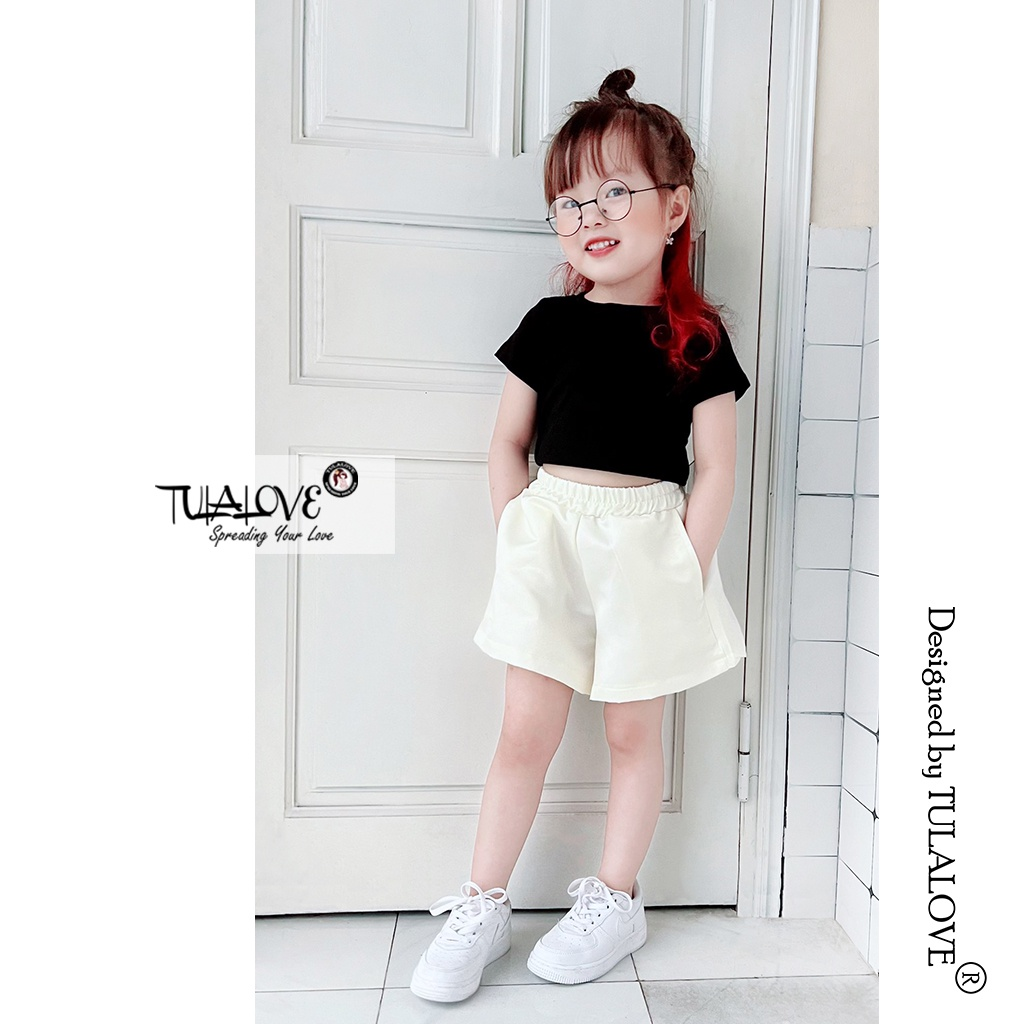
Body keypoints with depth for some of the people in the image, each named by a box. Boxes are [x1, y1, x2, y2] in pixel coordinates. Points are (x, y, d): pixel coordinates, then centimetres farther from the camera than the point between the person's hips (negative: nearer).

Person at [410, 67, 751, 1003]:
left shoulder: (694, 336, -2)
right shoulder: (550, 323, 4)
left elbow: (717, 469, -2)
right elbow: (509, 443, 8)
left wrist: (687, 574, -8)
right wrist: (514, 538, -1)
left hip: (645, 544, -1)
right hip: (547, 537, 2)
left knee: (634, 729, 12)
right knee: (525, 732, 7)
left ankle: (615, 901, 32)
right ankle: (482, 907, 24)